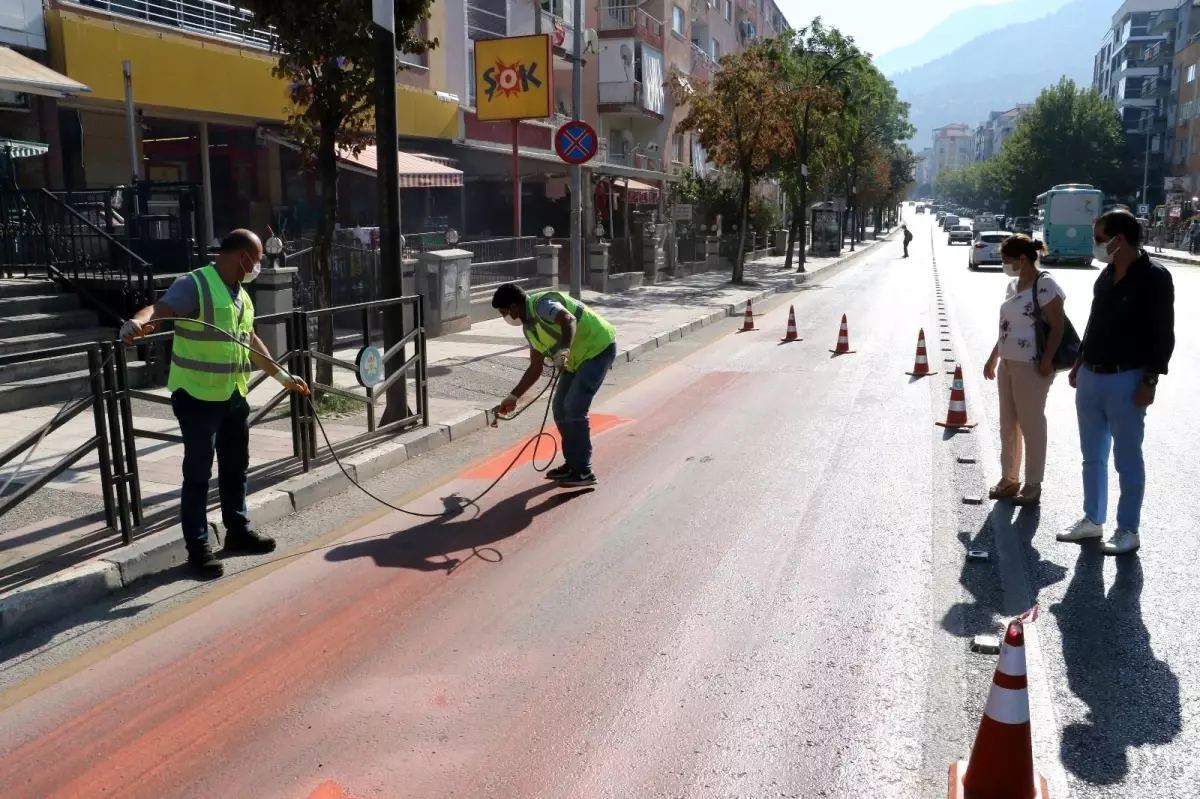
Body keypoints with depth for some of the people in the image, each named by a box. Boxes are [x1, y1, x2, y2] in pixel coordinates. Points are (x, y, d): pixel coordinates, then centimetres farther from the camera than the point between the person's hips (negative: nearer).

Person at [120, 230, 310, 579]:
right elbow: (161, 308, -32)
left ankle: (238, 530, 33)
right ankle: (198, 547, 11)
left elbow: (251, 340, 23)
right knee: (198, 473, 1)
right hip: (198, 396, -8)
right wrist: (138, 321, -54)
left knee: (235, 467, 18)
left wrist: (282, 375, 26)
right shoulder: (194, 284, -14)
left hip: (234, 395, 8)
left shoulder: (241, 295, 12)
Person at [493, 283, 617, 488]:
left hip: (599, 348, -10)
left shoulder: (541, 304, -21)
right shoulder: (529, 327, 8)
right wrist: (514, 397, 15)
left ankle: (584, 471, -9)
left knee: (574, 408, -16)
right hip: (579, 357, 10)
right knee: (561, 408, 8)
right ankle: (572, 464, 19)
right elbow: (535, 368, 15)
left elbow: (569, 319, -41)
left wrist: (563, 350, -56)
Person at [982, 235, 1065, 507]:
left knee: (1031, 426, 3)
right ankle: (1009, 478, 28)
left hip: (1031, 367, -8)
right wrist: (993, 358, 19)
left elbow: (1057, 328, -16)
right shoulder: (1013, 285, 11)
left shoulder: (1045, 285, -14)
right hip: (1008, 364, 8)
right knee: (1008, 425, 15)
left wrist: (1046, 363, -19)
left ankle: (1033, 486, 14)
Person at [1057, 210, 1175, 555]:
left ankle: (1128, 530, 15)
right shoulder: (1106, 275, 10)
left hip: (1125, 380, -7)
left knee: (1127, 459, 3)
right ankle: (1092, 520, 27)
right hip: (1091, 377, 7)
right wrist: (1079, 363, 17)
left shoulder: (1154, 277, -12)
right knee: (1092, 455, 15)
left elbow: (1163, 334, -13)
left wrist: (1150, 381, -16)